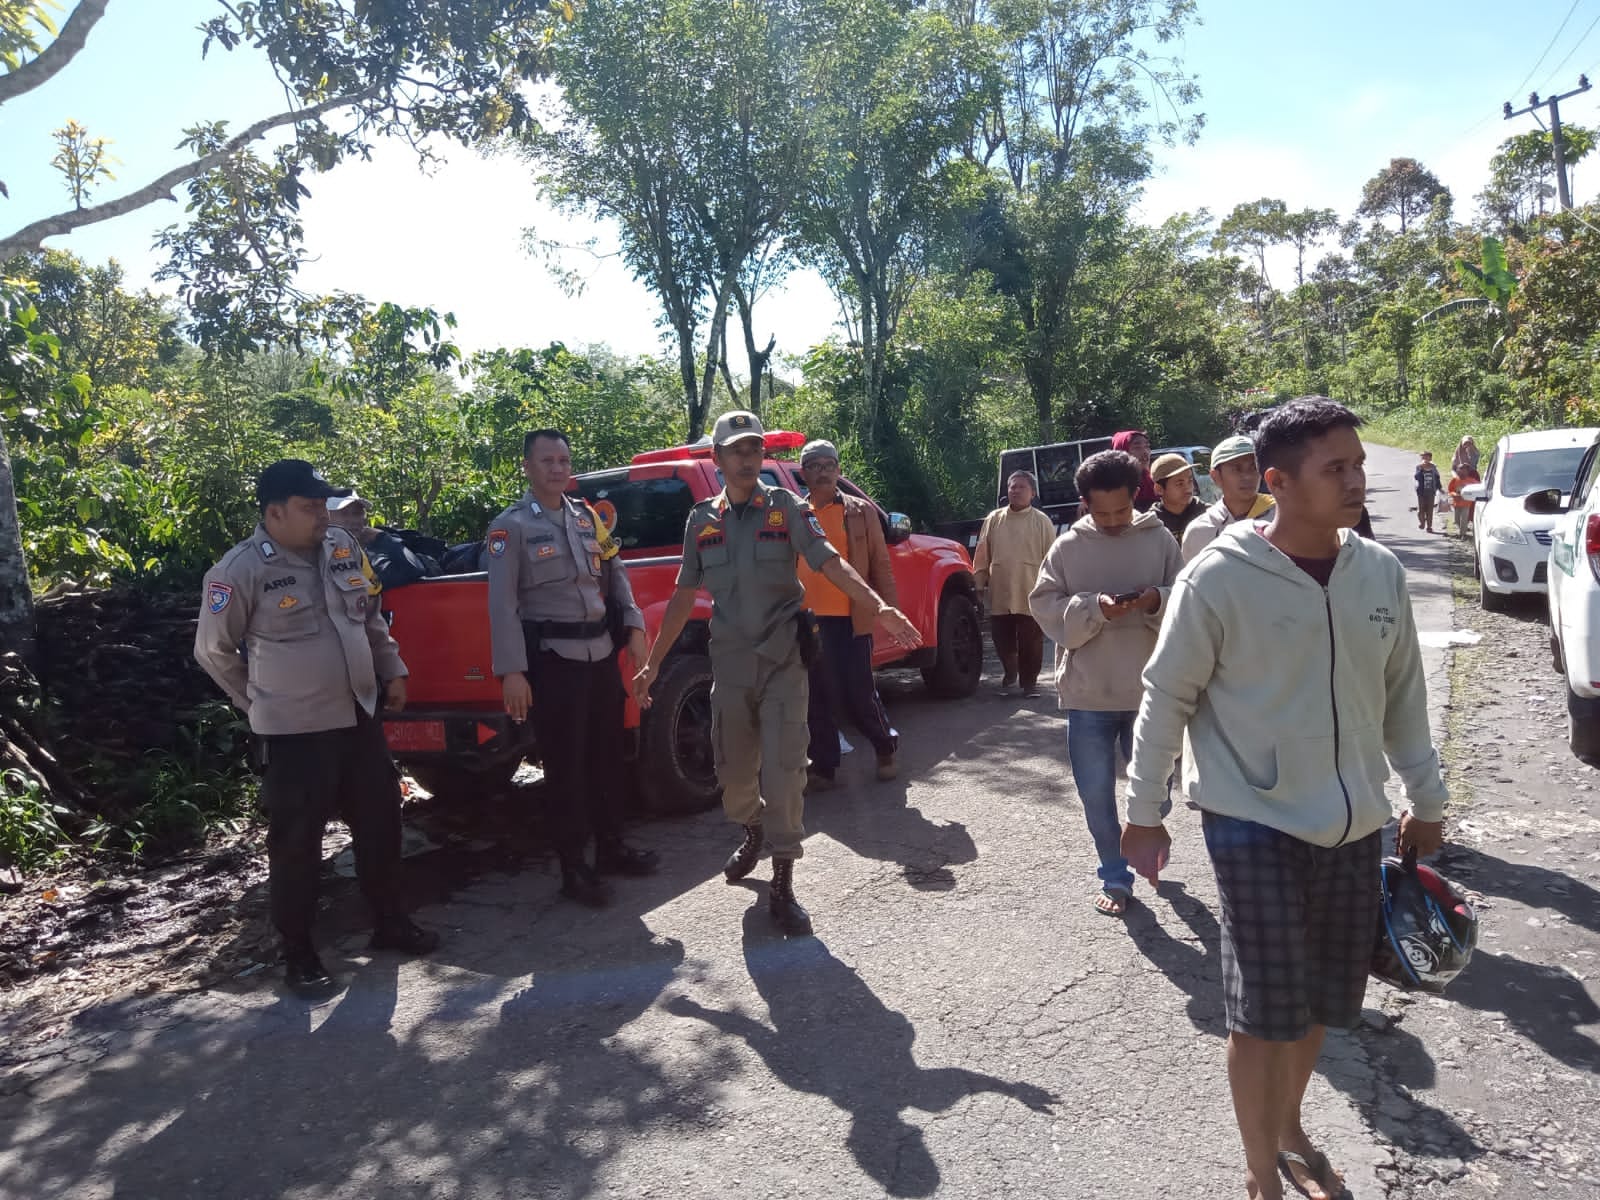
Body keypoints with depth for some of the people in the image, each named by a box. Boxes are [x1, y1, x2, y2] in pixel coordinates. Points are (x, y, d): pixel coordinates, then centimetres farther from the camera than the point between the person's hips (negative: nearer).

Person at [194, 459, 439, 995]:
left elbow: (371, 617, 17)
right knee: (297, 842, 5)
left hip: (360, 716, 6)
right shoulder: (240, 571, -15)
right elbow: (213, 650, -4)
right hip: (294, 731, -6)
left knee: (380, 823, 15)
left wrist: (392, 670, 13)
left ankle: (390, 921, 33)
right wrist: (261, 702, 2)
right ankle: (298, 951, 21)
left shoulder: (344, 548, 4)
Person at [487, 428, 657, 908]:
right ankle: (574, 869, 12)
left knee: (608, 755, 15)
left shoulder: (588, 517, 13)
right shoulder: (511, 526, -5)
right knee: (565, 765, 0)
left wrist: (633, 627, 5)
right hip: (552, 658, -6)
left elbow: (615, 575, 17)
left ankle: (611, 848, 30)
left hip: (602, 651, 6)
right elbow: (501, 603, -10)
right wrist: (511, 671, -17)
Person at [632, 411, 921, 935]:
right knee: (734, 775, 12)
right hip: (730, 666, 3)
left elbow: (829, 562, -15)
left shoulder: (787, 507, -2)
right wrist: (652, 664, 10)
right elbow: (684, 597, 12)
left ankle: (782, 887, 6)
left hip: (783, 662, -3)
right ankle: (753, 831, 45)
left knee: (784, 774, -7)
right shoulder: (702, 520, 7)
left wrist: (878, 606, -32)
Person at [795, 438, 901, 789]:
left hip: (853, 618, -2)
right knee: (819, 698, 7)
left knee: (860, 694, 2)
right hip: (809, 619, 2)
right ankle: (823, 766, 18)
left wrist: (889, 610, 0)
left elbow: (880, 563, 5)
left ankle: (886, 749, 26)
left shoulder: (860, 511, 5)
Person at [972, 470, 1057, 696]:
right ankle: (1010, 674, 34)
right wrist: (978, 583, 5)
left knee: (1031, 643, 2)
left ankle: (1029, 681, 17)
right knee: (1003, 641, 10)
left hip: (1031, 597, -2)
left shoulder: (1042, 521, 2)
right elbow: (982, 557, 9)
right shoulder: (993, 519, 7)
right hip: (999, 595, 2)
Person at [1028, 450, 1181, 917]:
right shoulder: (1067, 546, 0)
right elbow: (1045, 607, -3)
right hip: (1087, 694, 0)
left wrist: (1157, 602, -20)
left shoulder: (1160, 539, 0)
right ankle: (1115, 877, 25)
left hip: (1149, 691, 0)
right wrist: (1094, 607, -19)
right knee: (1096, 793, 6)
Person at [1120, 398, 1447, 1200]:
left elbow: (1403, 695, 11)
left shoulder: (1380, 572, 0)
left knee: (1322, 999, 17)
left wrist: (1426, 799, 17)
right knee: (1266, 1008, 2)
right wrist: (1144, 812, -5)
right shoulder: (1220, 578, -16)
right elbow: (1166, 699, -9)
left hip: (1353, 825, 5)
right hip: (1255, 824, -5)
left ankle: (1290, 1130, 42)